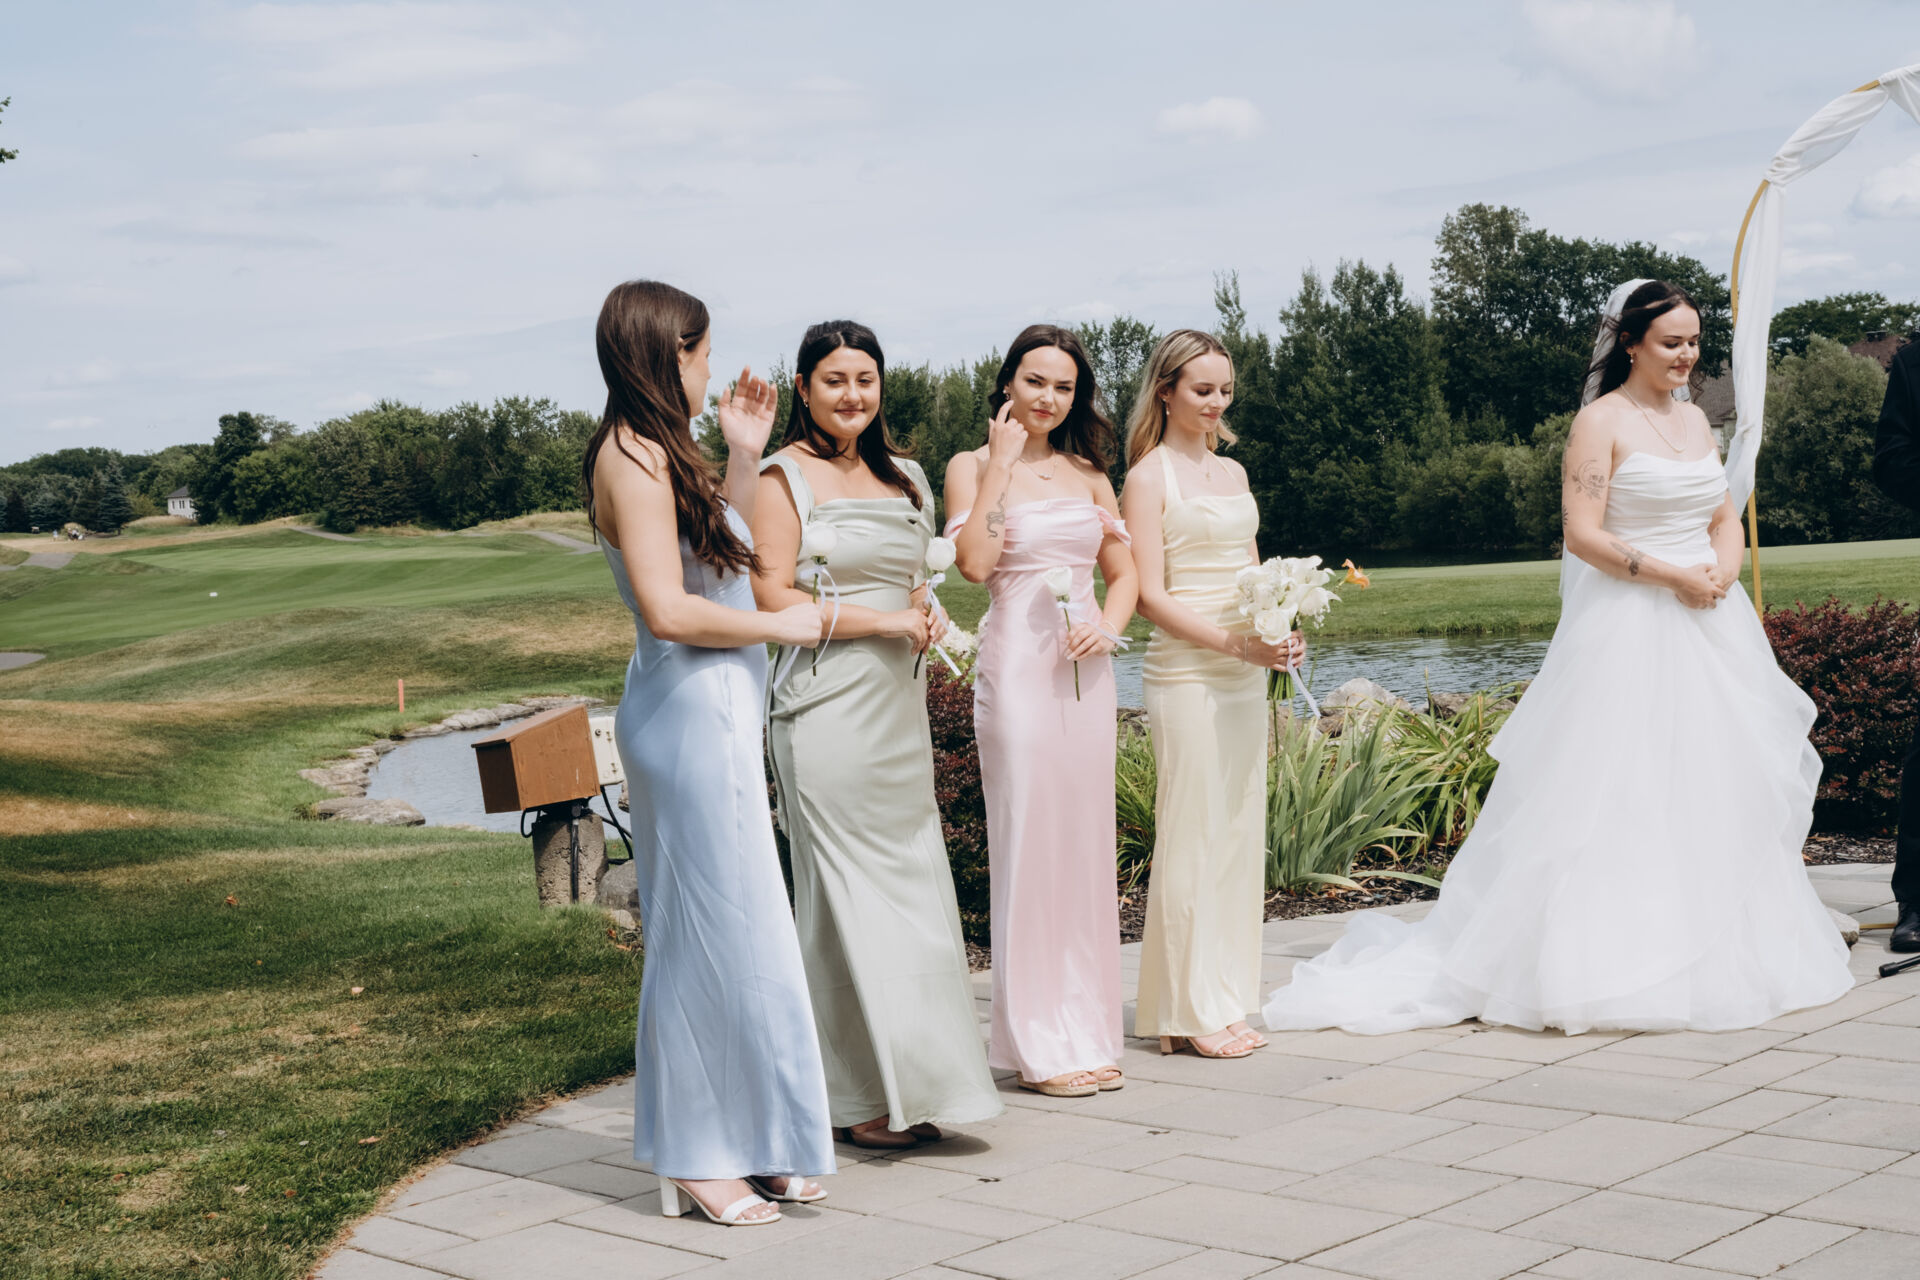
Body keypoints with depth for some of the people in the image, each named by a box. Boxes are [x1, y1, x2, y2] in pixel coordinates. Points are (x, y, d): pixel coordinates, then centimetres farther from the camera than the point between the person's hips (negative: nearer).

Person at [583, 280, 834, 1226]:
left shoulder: (659, 453, 16)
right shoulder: (633, 457, -15)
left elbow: (723, 559, 23)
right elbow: (668, 609, -22)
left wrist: (744, 456, 19)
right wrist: (780, 626, -11)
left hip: (714, 714, 10)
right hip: (690, 714, -10)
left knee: (729, 928, 14)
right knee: (711, 930, -3)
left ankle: (743, 1143, 23)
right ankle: (696, 1161, 7)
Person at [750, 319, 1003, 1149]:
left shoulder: (902, 477, 17)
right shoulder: (785, 476, -4)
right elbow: (774, 598, -12)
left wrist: (927, 616, 6)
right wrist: (884, 620, -12)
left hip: (899, 702, 7)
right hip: (828, 702, -7)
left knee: (911, 885, 7)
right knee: (847, 892, -4)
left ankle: (912, 1084, 15)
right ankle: (856, 1096, 3)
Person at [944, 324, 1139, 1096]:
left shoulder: (1087, 473, 14)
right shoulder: (973, 467, 1)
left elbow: (1124, 571, 18)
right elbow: (974, 562, -14)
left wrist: (1107, 624, -2)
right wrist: (1001, 464, -11)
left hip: (1084, 670, 5)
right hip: (1016, 664, -5)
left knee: (1085, 844, 8)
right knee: (1028, 843, -4)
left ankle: (1086, 1030, 17)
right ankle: (1037, 1044, 4)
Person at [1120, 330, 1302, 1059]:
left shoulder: (1233, 473, 16)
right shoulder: (1148, 476, -5)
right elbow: (1151, 596, -11)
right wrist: (1236, 643, -19)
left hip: (1245, 677, 7)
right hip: (1186, 676, -7)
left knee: (1240, 833, 9)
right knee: (1191, 836, -4)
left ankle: (1224, 998, 17)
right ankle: (1189, 1012, 3)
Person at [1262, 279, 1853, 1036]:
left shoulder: (1695, 421, 15)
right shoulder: (1602, 422, -7)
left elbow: (1725, 518, 18)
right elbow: (1584, 534, -14)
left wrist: (1724, 568, -3)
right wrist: (1672, 576, -16)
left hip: (1705, 627, 8)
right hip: (1629, 631, -7)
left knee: (1711, 790, 10)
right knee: (1619, 794, -6)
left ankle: (1714, 954, 20)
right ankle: (1618, 962, 0)